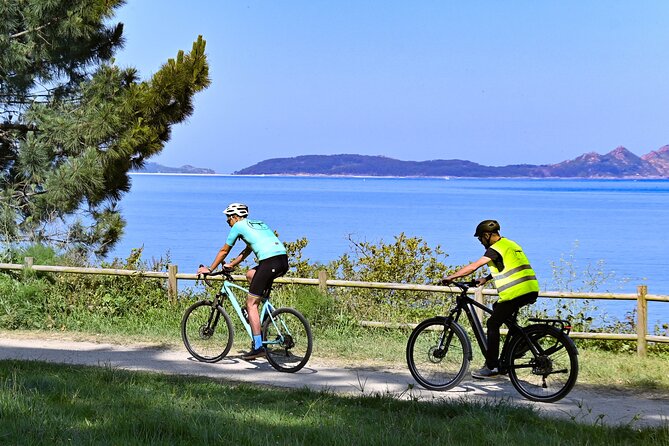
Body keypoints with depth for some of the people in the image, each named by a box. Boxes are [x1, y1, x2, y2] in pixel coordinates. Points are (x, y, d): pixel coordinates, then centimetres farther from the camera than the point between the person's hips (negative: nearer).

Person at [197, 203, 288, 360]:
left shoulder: (238, 226, 11)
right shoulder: (258, 223, 31)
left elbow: (224, 251, 19)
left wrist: (210, 269, 30)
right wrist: (231, 264, 49)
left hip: (269, 262, -8)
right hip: (284, 260, 8)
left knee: (251, 304, -1)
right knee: (251, 274, 31)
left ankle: (258, 347, -7)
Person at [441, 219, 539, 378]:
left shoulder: (496, 249, -7)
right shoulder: (510, 244, 21)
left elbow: (473, 266, -11)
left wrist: (451, 277, -5)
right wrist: (486, 279, 27)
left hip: (515, 293, -9)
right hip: (531, 290, 9)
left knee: (493, 324, -1)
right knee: (497, 308, 26)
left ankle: (491, 366, -3)